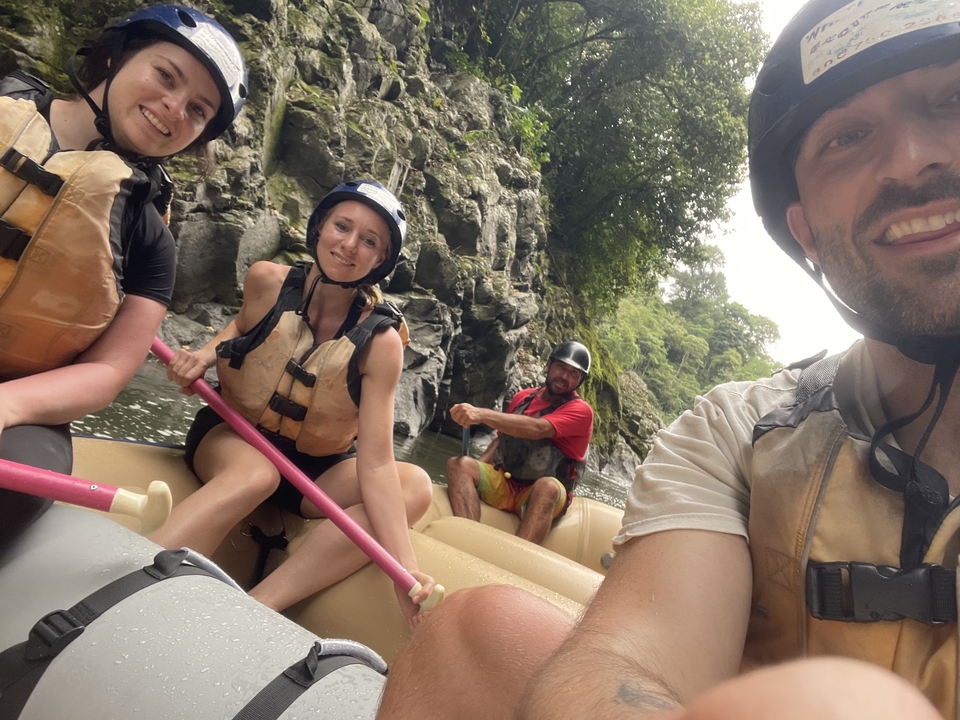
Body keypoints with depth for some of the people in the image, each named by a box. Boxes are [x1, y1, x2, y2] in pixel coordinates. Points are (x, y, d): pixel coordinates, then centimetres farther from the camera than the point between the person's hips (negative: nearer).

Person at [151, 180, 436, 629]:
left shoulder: (380, 342, -20)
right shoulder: (268, 281, -13)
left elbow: (375, 465, -26)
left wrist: (406, 571, -35)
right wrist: (205, 353, -8)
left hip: (314, 471, 1)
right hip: (231, 436, 0)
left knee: (415, 485, -28)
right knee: (256, 473, -36)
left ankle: (257, 607, -34)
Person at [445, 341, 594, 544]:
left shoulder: (581, 411, -8)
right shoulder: (523, 397, 10)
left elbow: (536, 429, -26)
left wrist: (482, 414, -38)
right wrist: (478, 469, -2)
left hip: (540, 495, -4)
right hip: (504, 483, 5)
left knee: (548, 486, -38)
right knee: (459, 464, -20)